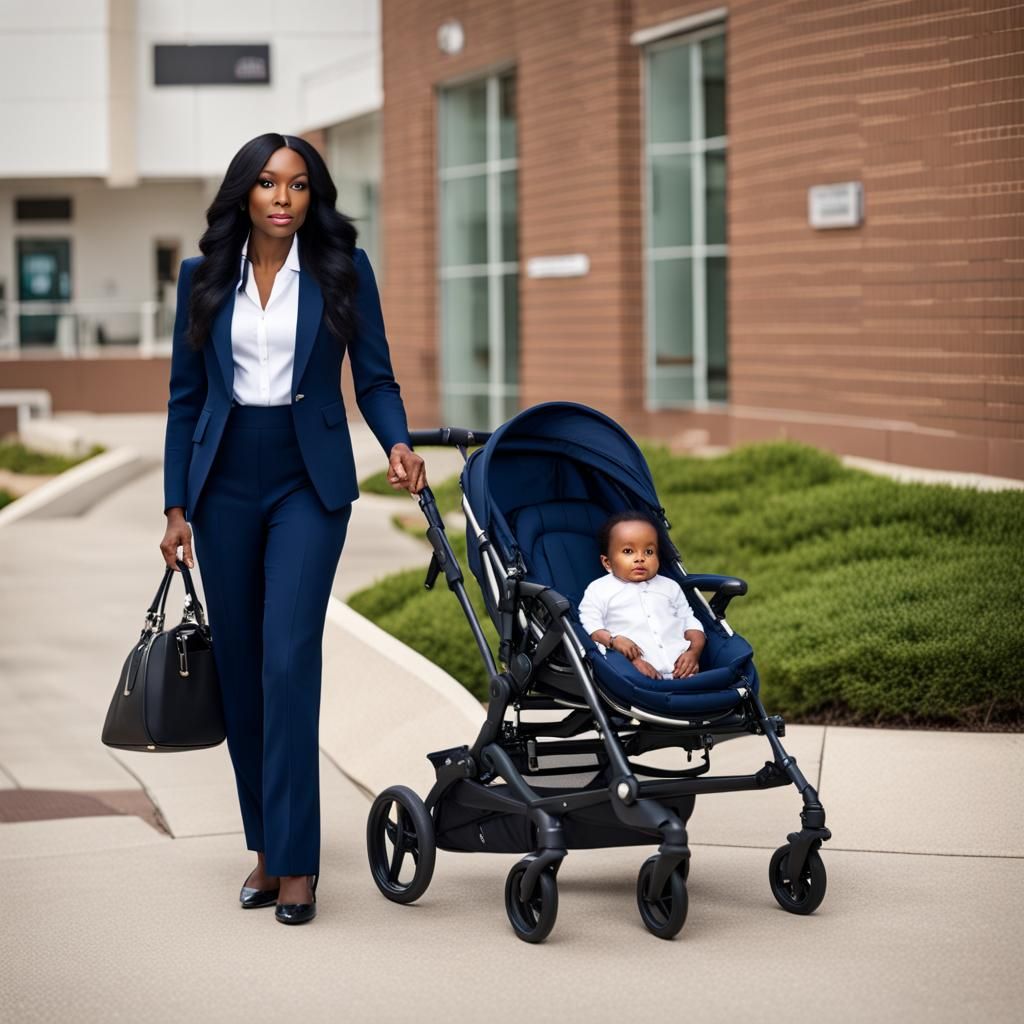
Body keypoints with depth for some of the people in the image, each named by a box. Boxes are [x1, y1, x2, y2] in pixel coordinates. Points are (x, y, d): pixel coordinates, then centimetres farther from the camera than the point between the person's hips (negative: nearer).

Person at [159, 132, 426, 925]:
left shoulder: (343, 269, -1)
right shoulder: (205, 277, 4)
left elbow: (374, 378, 2)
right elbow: (186, 397, 8)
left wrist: (398, 443, -17)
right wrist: (176, 506, 4)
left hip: (309, 482, -3)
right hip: (226, 483, 3)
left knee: (289, 660, -14)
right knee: (238, 668, 6)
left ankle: (296, 859, -11)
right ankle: (266, 846, 18)